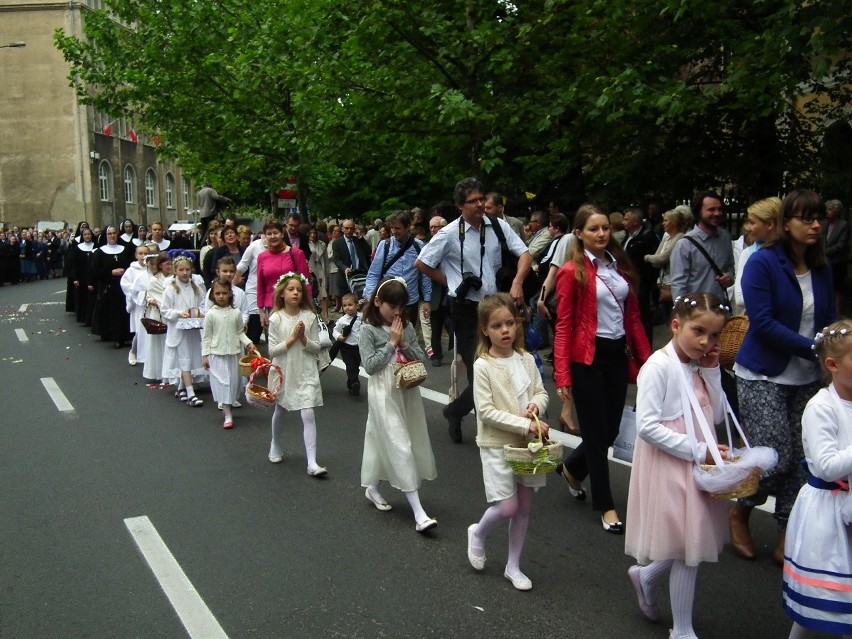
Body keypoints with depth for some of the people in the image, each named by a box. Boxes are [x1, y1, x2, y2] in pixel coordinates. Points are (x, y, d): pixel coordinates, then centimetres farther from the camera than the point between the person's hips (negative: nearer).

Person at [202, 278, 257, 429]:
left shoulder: (236, 313, 1)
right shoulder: (211, 314, -5)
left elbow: (240, 333, 8)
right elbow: (206, 337, -1)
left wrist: (248, 343, -7)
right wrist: (205, 355, -3)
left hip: (234, 353, 3)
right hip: (217, 354, -3)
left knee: (233, 381, 10)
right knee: (222, 382, -4)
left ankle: (226, 406, 31)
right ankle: (228, 415, -2)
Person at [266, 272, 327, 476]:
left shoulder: (310, 317, -5)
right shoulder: (276, 318, -7)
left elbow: (316, 348, -1)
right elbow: (272, 351, -9)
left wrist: (303, 339, -18)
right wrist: (291, 339, -17)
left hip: (306, 373, 0)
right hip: (283, 372, 1)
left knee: (308, 414, -10)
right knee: (280, 411, 20)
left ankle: (312, 463, -11)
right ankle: (275, 446, 46)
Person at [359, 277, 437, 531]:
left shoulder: (407, 327, 7)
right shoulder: (368, 330, -8)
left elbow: (422, 358, 7)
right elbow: (370, 366, -13)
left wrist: (404, 344, -9)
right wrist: (391, 343, -14)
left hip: (408, 391, 6)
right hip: (384, 395, -5)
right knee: (400, 448, -7)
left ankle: (372, 488, 38)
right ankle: (418, 513, -8)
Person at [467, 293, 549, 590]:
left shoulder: (526, 360, 1)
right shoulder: (483, 366, -14)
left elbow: (541, 392, 11)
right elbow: (487, 412, -17)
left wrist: (536, 405, -13)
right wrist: (526, 425, -22)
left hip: (526, 442, 5)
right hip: (497, 444, -5)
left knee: (523, 507, 11)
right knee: (507, 507, -8)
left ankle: (513, 566, 26)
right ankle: (478, 532, 24)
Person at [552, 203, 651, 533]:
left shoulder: (620, 265, 9)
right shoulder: (572, 271, -8)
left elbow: (632, 317, 11)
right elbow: (563, 326, -9)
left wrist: (647, 357, 5)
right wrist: (562, 375, -14)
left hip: (617, 355, 6)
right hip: (588, 358, -6)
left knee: (611, 430, 13)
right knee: (597, 434, 4)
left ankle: (572, 468, 40)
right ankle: (606, 506, 17)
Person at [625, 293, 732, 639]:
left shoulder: (699, 367, 6)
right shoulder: (659, 366, -18)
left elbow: (716, 416, 5)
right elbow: (647, 426, -22)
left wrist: (712, 372, -4)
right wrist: (697, 451, -20)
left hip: (697, 467, 8)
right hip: (670, 467, -8)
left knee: (693, 543, 15)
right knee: (688, 549, 1)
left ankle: (645, 575, 42)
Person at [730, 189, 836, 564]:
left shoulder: (821, 269, 6)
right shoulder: (763, 263, -11)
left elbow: (830, 321, 11)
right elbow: (762, 322, -17)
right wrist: (815, 349, -20)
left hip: (806, 379, 5)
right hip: (763, 376, -5)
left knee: (800, 461, 4)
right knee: (776, 458, -9)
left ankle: (786, 541, 18)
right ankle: (739, 512, 20)